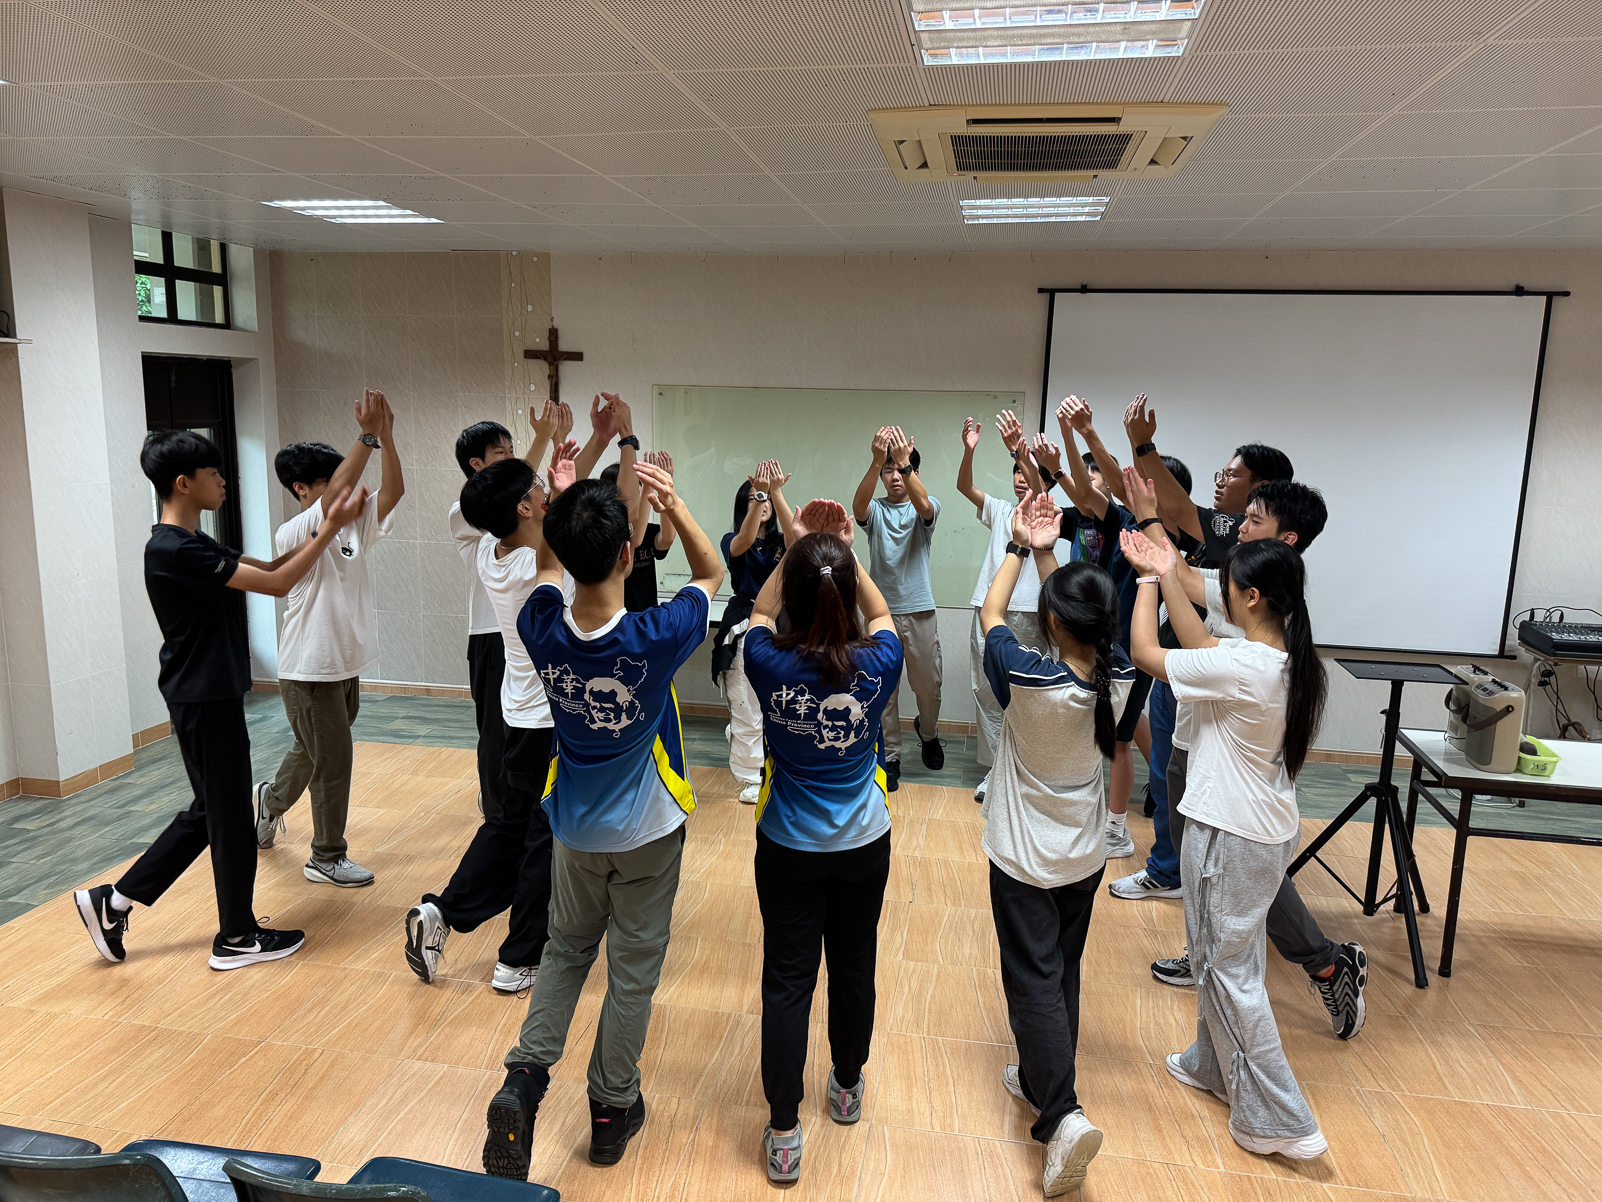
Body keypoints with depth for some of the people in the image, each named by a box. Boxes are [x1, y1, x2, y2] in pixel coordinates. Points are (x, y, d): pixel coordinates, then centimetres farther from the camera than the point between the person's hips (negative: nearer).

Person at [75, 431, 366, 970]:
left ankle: (112, 902, 27)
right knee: (229, 818, 4)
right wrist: (330, 529, -17)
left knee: (208, 813, 19)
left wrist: (324, 525, 0)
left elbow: (268, 567, 10)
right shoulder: (174, 551, -21)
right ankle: (237, 937, 19)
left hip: (207, 697, 10)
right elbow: (277, 583, -23)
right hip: (206, 701, -10)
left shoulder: (192, 544, 11)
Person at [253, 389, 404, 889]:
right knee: (332, 762, 1)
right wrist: (367, 435, -34)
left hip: (346, 665, 7)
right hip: (309, 670, -7)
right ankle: (327, 857, 17)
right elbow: (338, 489, -32)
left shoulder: (354, 525, 4)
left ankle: (271, 798, 53)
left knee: (313, 752, 24)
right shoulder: (292, 534, -16)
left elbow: (392, 491, -11)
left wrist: (387, 434, -23)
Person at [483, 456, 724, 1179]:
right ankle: (612, 1109, 28)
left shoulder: (541, 629, -18)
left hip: (574, 827, 3)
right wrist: (673, 506, -19)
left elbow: (548, 571, 7)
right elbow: (712, 574, -9)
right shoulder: (656, 639, -28)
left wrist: (559, 502, -1)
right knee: (634, 967, 13)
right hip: (648, 829, -3)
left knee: (565, 949, 24)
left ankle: (524, 1078, 10)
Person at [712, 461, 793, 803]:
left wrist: (776, 493, -26)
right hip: (743, 629, -2)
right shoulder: (732, 541, 4)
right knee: (746, 710, -2)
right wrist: (759, 493, -31)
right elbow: (744, 541, -21)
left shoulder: (780, 543, 10)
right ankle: (750, 778, 9)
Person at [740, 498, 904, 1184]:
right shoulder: (877, 666, -20)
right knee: (853, 967, 20)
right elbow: (880, 614, 4)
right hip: (864, 845, 1)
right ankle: (848, 1089, 42)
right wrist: (843, 552, 0)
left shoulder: (771, 665, -21)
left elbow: (760, 610, 3)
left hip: (788, 849, -1)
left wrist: (800, 547, -1)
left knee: (787, 982, 9)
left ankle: (784, 1135, 17)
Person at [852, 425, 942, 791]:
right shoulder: (874, 509, 3)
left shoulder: (926, 508, 3)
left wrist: (905, 462, -38)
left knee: (929, 686, 10)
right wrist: (876, 460, -38)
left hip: (920, 612, 0)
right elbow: (858, 506, -22)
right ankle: (889, 757, 17)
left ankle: (927, 731, 40)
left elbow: (923, 505, -23)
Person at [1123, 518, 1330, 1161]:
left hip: (1230, 837, -9)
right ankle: (1214, 1066, 43)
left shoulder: (1241, 667, -28)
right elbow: (1200, 644, 9)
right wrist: (1167, 575, 8)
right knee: (1228, 956, 24)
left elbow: (1146, 653, -19)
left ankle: (1279, 1121, 16)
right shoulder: (1290, 660, -1)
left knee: (1227, 968, 6)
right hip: (1269, 828, 9)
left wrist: (1147, 579, -4)